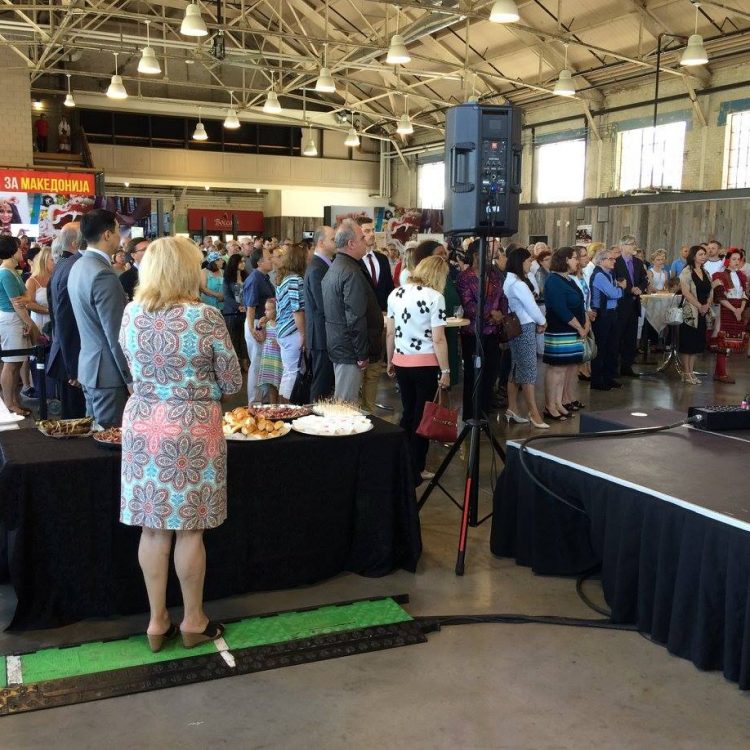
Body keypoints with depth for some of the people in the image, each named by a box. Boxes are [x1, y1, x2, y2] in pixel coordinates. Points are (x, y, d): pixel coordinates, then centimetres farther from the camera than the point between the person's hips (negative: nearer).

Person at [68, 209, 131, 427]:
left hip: (88, 366, 10)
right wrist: (131, 377, -16)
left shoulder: (79, 266, 10)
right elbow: (117, 335, -21)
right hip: (108, 372, -10)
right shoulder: (103, 275, -21)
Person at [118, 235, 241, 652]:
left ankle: (158, 621, 23)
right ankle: (194, 621, 23)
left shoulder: (130, 315, 0)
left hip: (143, 425, 4)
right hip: (193, 428, -4)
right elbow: (232, 383, -6)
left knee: (154, 527, 12)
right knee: (190, 530, 8)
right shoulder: (206, 317, -13)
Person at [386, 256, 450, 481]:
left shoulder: (395, 294, 4)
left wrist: (390, 361, 19)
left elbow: (390, 333, 9)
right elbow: (438, 340, -14)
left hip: (401, 362, 5)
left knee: (407, 413, 18)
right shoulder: (434, 297, -11)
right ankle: (415, 470, 10)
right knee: (422, 416, 5)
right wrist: (445, 371, -8)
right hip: (426, 364, -5)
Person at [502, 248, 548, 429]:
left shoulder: (508, 280, 11)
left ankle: (512, 409, 18)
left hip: (515, 327, 10)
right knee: (528, 370, -6)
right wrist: (543, 322, 0)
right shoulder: (518, 283, -19)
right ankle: (534, 413, -3)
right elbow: (531, 306, -15)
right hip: (525, 328, -10)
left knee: (517, 368, 13)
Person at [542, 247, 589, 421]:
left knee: (570, 367, 10)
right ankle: (549, 407, 3)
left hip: (574, 332, 9)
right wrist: (580, 328, -13)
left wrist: (587, 322, 3)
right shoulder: (554, 281, -12)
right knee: (557, 368, -5)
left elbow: (579, 304, 19)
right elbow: (561, 310, -19)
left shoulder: (569, 280, 17)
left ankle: (558, 403, 19)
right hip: (559, 333, -9)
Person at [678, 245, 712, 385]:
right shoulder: (686, 272, -8)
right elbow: (686, 292, -16)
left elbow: (710, 291, 13)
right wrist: (699, 306, -15)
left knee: (696, 343, 8)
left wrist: (707, 305, -5)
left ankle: (691, 372, 14)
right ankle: (686, 373, 4)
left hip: (702, 313, 7)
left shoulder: (705, 272, 13)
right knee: (687, 343, -2)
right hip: (689, 312, -7)